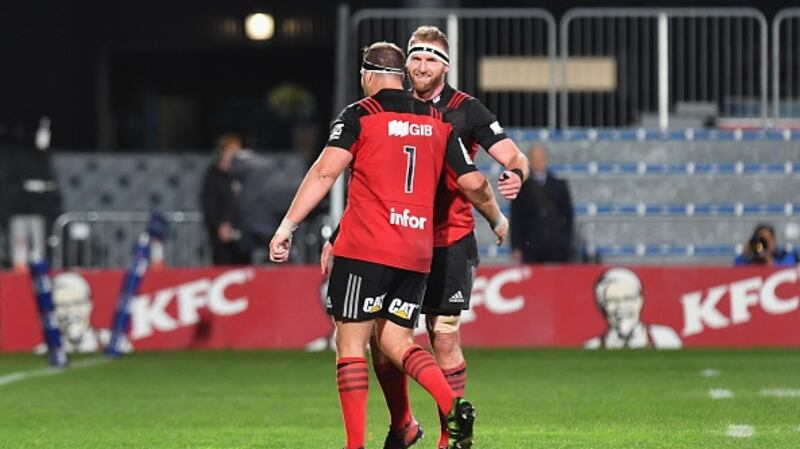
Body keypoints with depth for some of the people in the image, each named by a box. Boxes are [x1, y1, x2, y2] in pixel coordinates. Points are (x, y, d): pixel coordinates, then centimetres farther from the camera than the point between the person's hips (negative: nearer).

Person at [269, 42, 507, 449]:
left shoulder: (358, 116, -1)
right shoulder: (437, 122, 12)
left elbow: (325, 172, -12)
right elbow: (474, 184, 11)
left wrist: (287, 225, -12)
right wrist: (497, 221, 29)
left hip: (364, 248, -5)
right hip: (417, 254, 5)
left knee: (351, 342, 1)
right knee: (395, 341, 13)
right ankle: (453, 405, -11)